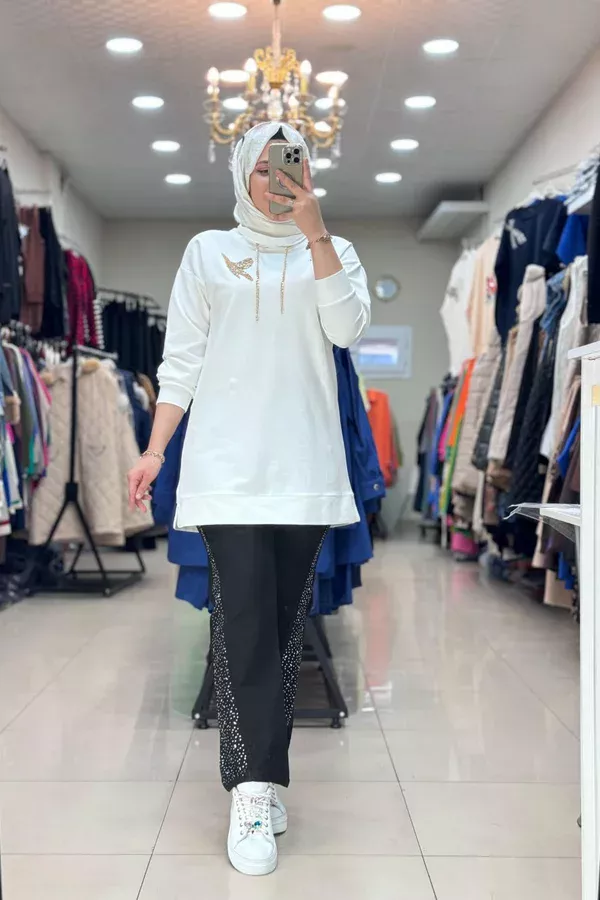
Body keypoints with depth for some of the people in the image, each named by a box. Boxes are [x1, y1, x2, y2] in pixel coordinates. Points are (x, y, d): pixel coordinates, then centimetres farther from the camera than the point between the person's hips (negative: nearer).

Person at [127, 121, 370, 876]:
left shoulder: (333, 252, 13)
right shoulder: (208, 251, 11)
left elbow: (348, 327, -7)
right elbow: (181, 359, 8)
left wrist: (315, 228, -13)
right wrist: (154, 449, 0)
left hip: (305, 465, 2)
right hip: (228, 463, -1)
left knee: (286, 619, 4)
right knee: (245, 619, -11)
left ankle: (257, 776, 16)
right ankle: (252, 793, -9)